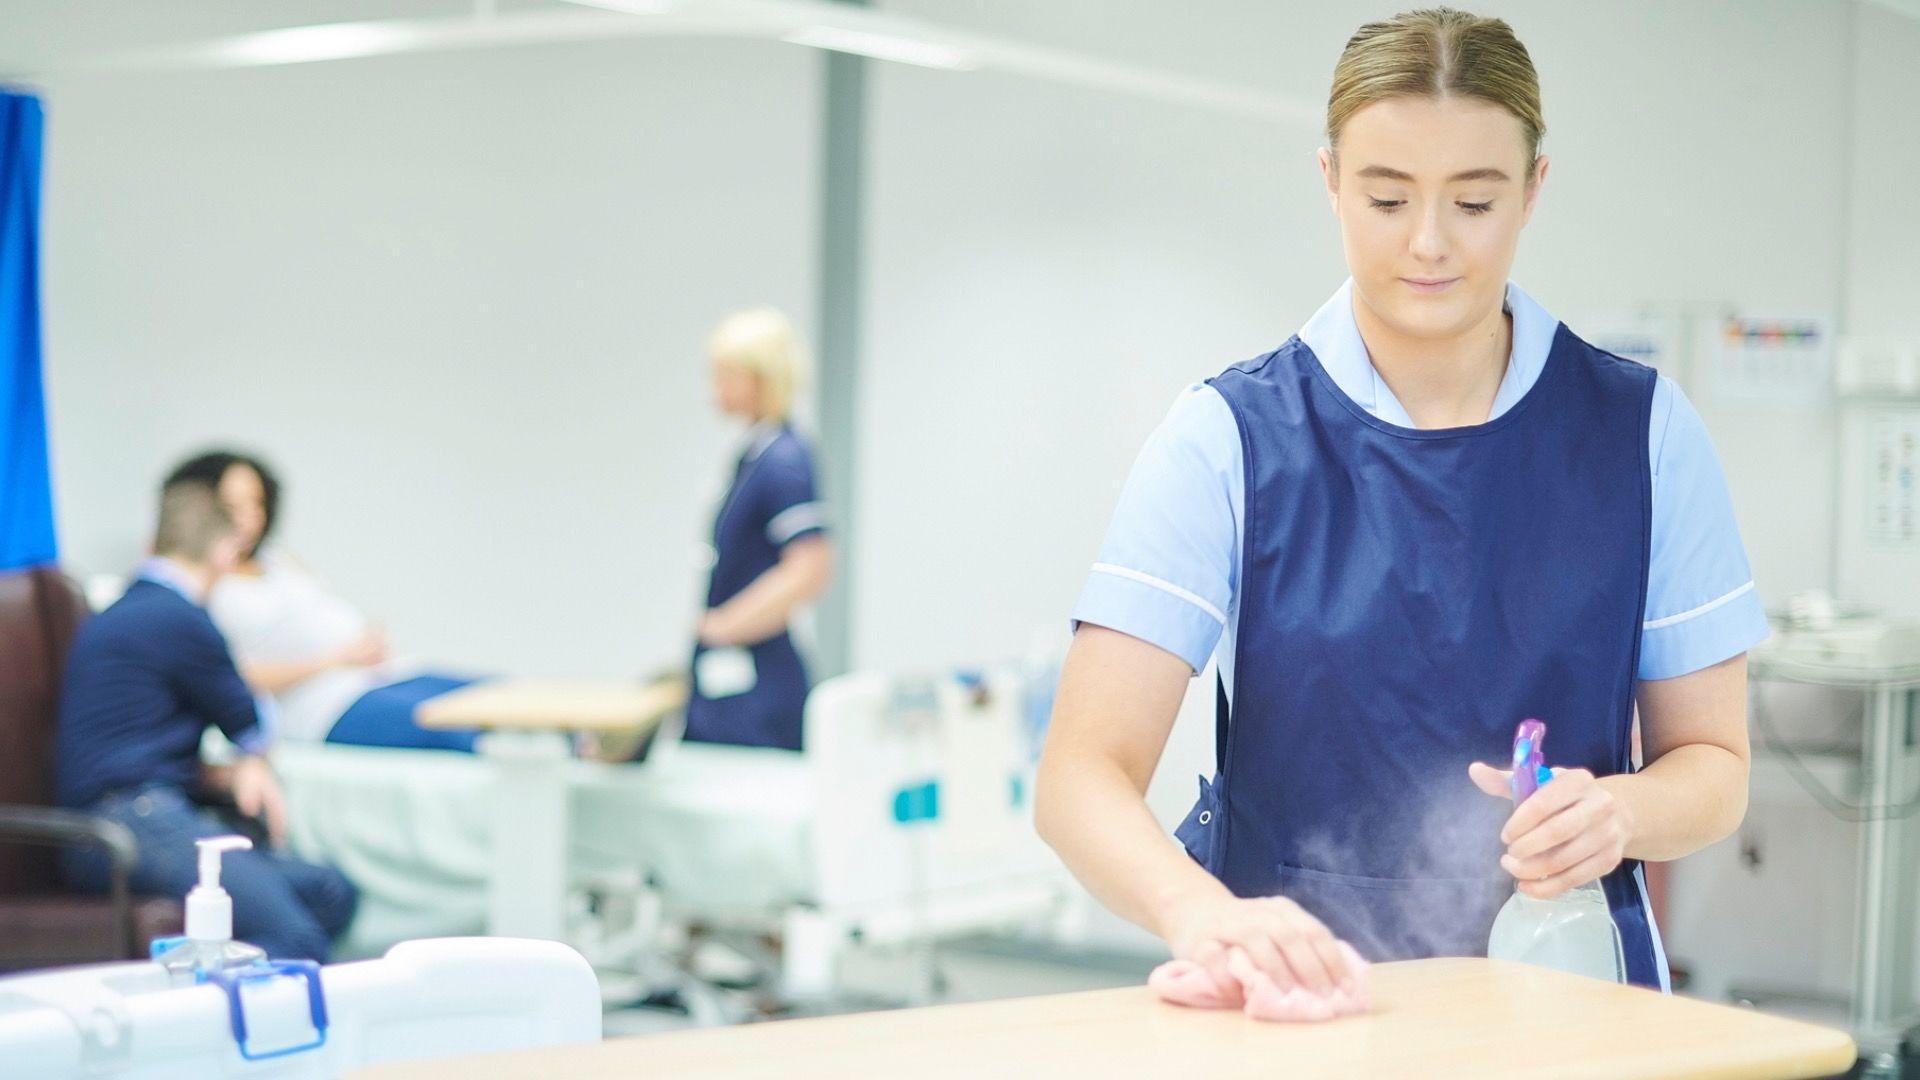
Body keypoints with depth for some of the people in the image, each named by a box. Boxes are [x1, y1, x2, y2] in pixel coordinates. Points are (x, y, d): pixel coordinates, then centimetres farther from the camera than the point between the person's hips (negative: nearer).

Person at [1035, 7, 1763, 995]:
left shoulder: (1643, 432, 4)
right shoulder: (1229, 439, -2)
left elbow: (1713, 762, 9)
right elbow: (1082, 773, -10)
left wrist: (1618, 812, -14)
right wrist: (1203, 914, -30)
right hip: (1297, 1000, -1)